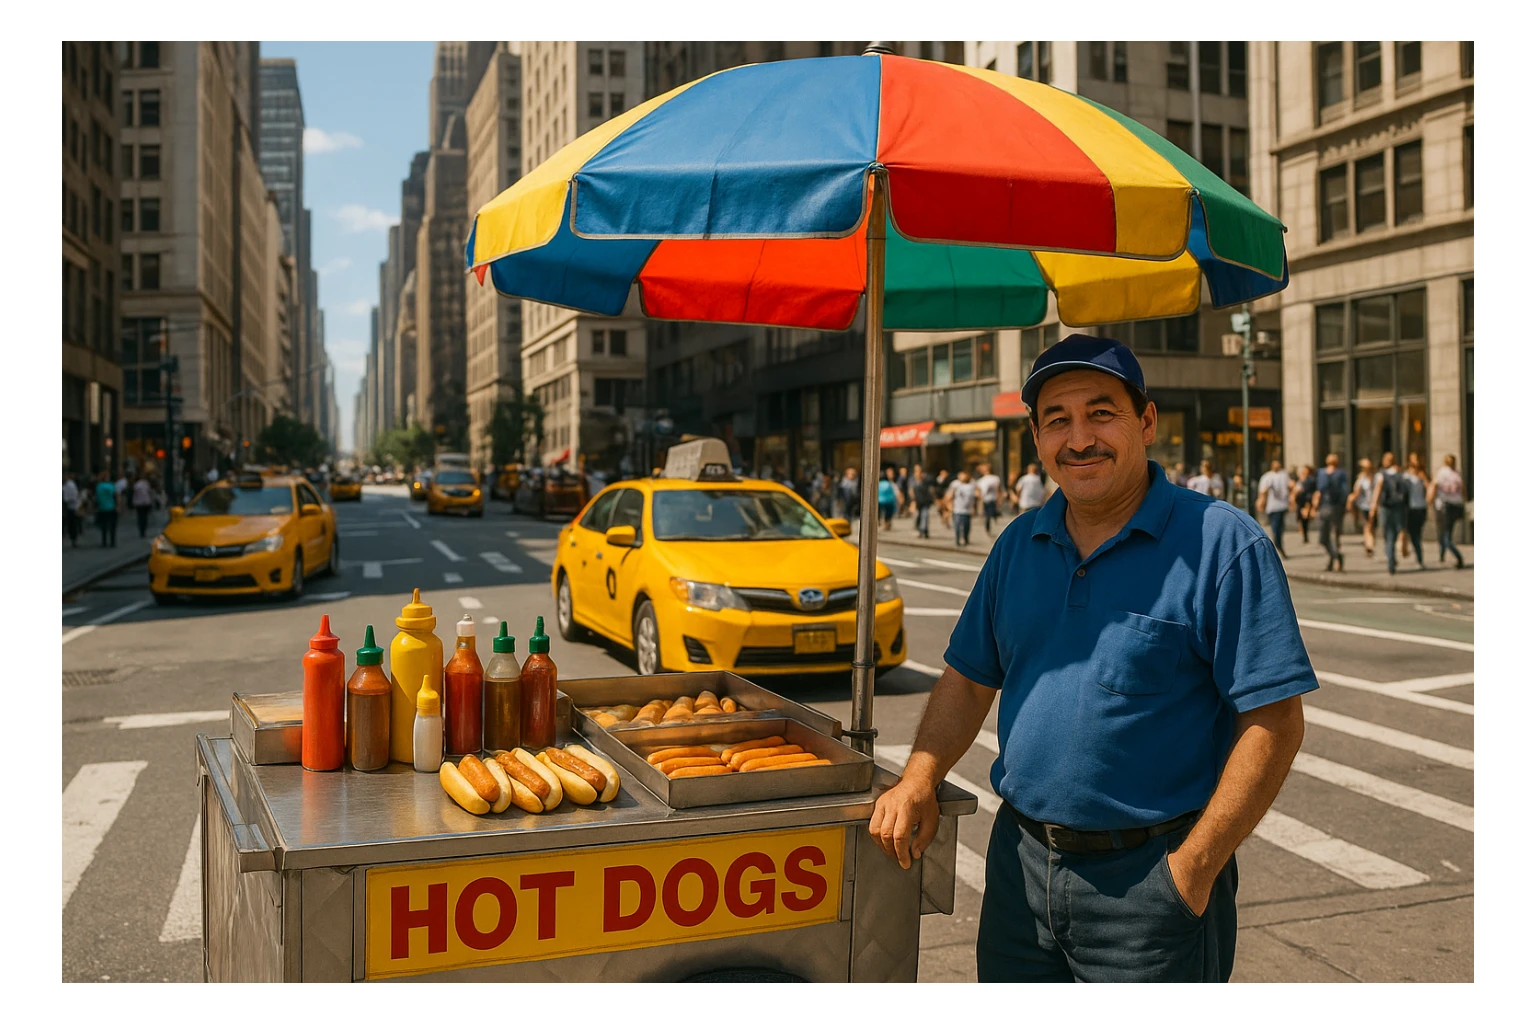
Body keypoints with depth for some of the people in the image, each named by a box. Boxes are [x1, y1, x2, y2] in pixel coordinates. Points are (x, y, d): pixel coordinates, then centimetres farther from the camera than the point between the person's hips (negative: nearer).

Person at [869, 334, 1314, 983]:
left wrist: (1193, 869, -16)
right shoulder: (1018, 548, 7)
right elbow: (968, 680, 14)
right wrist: (918, 782, -2)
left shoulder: (1224, 546, -11)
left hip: (1149, 876, -5)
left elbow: (1273, 722, -14)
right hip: (1020, 864, 5)